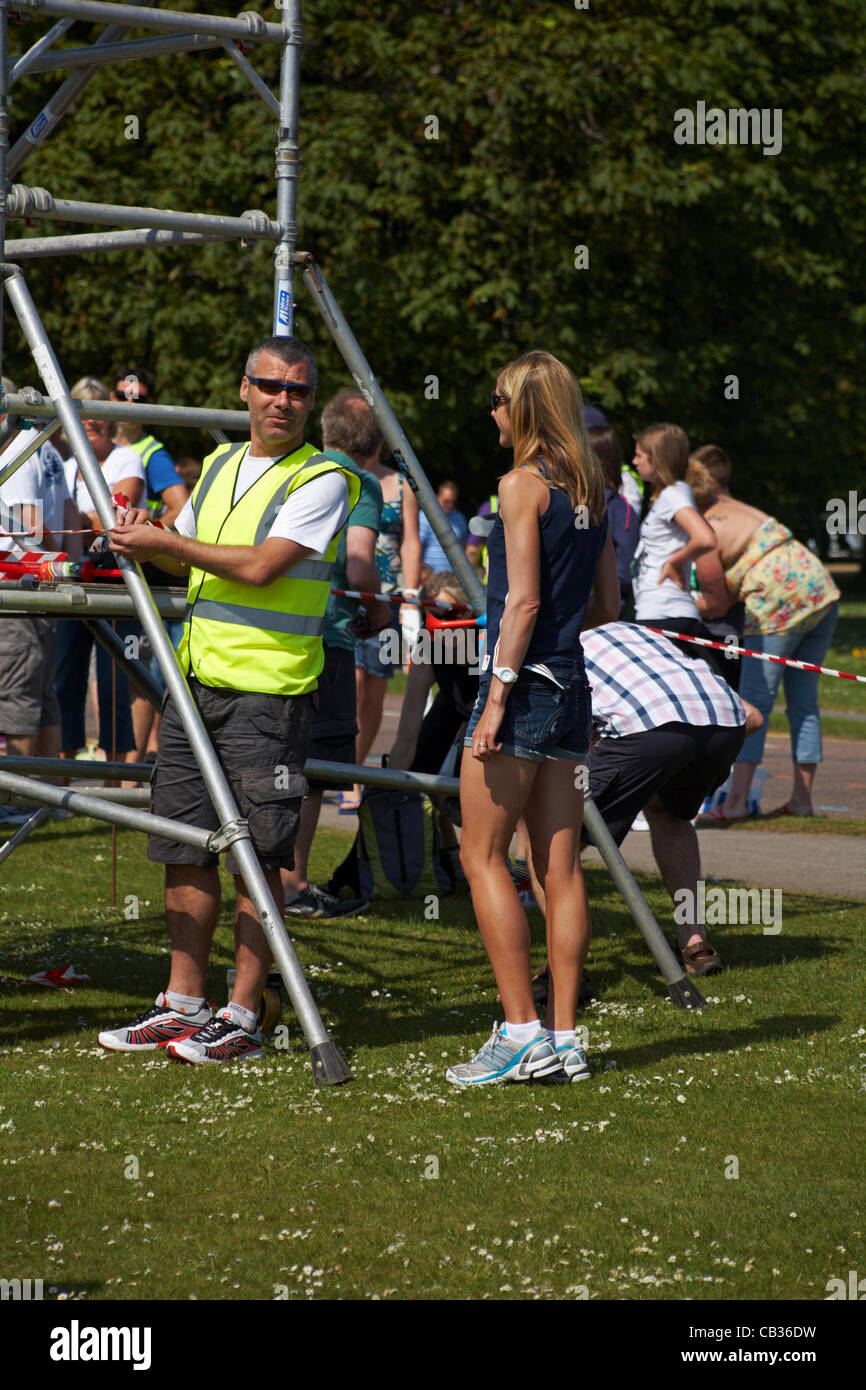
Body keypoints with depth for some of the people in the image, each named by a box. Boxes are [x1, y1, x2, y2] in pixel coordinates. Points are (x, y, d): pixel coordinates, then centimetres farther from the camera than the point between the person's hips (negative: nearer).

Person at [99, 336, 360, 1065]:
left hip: (268, 689, -7)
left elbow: (260, 567, -19)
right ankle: (184, 1004, 19)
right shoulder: (221, 463, 14)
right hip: (195, 677, 7)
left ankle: (243, 1016, 4)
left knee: (258, 857, -3)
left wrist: (166, 541, -11)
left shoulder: (323, 480, -9)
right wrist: (147, 542, 3)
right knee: (185, 845, 10)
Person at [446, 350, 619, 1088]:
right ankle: (564, 1038, 6)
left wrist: (497, 697, -16)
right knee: (560, 865, 7)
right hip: (572, 688, 8)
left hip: (524, 683, -8)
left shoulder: (523, 484, -10)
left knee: (483, 857, -2)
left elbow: (524, 600, -16)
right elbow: (607, 605, 16)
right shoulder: (591, 491, 12)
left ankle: (521, 1034, -7)